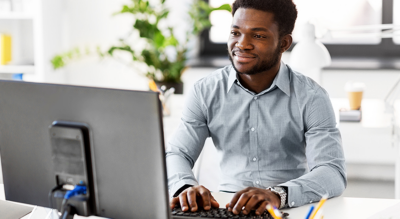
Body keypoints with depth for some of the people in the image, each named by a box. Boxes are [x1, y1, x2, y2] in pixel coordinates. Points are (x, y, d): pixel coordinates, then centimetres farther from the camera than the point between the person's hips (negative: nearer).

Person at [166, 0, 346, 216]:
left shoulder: (311, 98, -4)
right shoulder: (206, 92, 3)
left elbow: (333, 173, -14)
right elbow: (176, 154, -1)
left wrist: (279, 194, -34)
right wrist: (186, 187, -26)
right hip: (227, 208, 2)